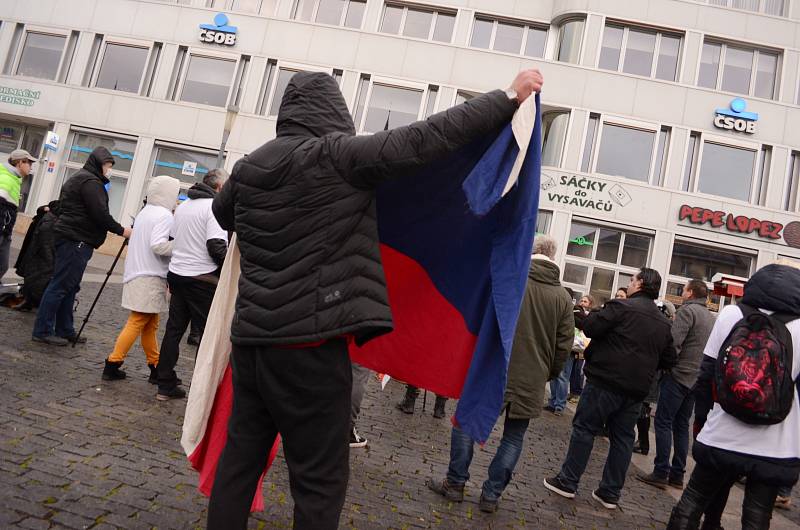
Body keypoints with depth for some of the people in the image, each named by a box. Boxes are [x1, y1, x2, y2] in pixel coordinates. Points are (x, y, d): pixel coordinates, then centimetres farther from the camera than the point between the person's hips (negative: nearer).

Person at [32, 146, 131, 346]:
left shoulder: (78, 178, 23)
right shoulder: (90, 181, -11)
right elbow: (100, 214, -18)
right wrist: (121, 230, -8)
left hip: (70, 239, 11)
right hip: (77, 240, -11)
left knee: (70, 287, 11)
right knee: (60, 285, -7)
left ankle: (65, 330, 16)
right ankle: (43, 331, -3)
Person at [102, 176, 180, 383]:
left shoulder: (144, 212, 16)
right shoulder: (164, 215, -12)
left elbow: (147, 243, 13)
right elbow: (158, 245, -22)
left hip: (137, 274, 9)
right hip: (150, 278, -9)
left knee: (150, 325, 11)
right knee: (137, 322, -4)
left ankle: (156, 367, 17)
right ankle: (113, 364, -1)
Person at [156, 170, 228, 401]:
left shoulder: (182, 206, 13)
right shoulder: (215, 208, -12)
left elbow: (171, 238, 18)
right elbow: (216, 246, -20)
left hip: (177, 274, 8)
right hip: (202, 279, -8)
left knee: (173, 329, 11)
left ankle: (166, 386, 16)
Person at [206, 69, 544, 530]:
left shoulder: (251, 165, 10)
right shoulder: (335, 154, -10)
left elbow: (224, 213, 29)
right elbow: (423, 140, -13)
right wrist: (510, 98, -5)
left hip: (252, 336, 7)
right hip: (310, 342, -7)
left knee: (241, 456, 19)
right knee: (320, 479, 4)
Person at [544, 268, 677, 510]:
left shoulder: (622, 307, -11)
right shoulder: (664, 322, 11)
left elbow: (590, 328, -13)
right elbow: (668, 360, 13)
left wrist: (592, 315, 7)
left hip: (606, 381, -6)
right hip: (636, 389, 6)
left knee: (584, 428, 3)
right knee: (622, 438, 12)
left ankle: (568, 482, 9)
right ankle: (610, 493, 18)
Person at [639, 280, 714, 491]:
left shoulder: (687, 310, -10)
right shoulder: (711, 317, 16)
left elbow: (674, 342, -20)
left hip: (678, 374, -8)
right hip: (696, 378, 8)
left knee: (663, 422, -3)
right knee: (681, 425, 13)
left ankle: (661, 473, -3)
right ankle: (677, 474, 15)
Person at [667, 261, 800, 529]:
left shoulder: (732, 314, -2)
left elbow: (707, 373, -1)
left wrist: (701, 418, 11)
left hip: (722, 438, 0)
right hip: (776, 449, 0)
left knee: (692, 503, 15)